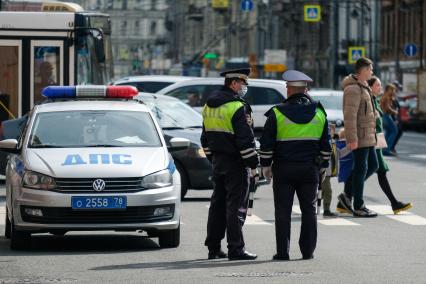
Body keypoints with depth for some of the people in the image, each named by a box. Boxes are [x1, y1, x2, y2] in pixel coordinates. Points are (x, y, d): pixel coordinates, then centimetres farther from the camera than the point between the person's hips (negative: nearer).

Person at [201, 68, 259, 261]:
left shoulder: (209, 105, 12)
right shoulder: (236, 107, -15)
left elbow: (205, 137, 18)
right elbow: (245, 138, -18)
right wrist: (253, 164, -13)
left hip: (218, 160, 8)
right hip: (235, 162, -8)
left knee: (218, 204, 13)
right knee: (236, 205, -6)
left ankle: (213, 248, 15)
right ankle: (236, 249, -6)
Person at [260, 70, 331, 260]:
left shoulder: (277, 113, -6)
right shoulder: (319, 113, 4)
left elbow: (266, 144, -3)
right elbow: (325, 144, 9)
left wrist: (265, 165, 7)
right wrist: (323, 165, 18)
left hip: (284, 169, -2)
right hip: (310, 169, 2)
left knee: (283, 211, 1)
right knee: (309, 210, 8)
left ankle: (283, 252, 1)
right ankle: (308, 250, 7)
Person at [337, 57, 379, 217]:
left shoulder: (362, 87, 17)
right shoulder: (353, 89, -16)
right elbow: (349, 116, -22)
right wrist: (352, 139, -25)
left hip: (367, 137, 10)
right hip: (359, 137, -10)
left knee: (372, 165, 14)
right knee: (361, 168, -4)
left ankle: (347, 195, 19)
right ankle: (358, 207, 2)